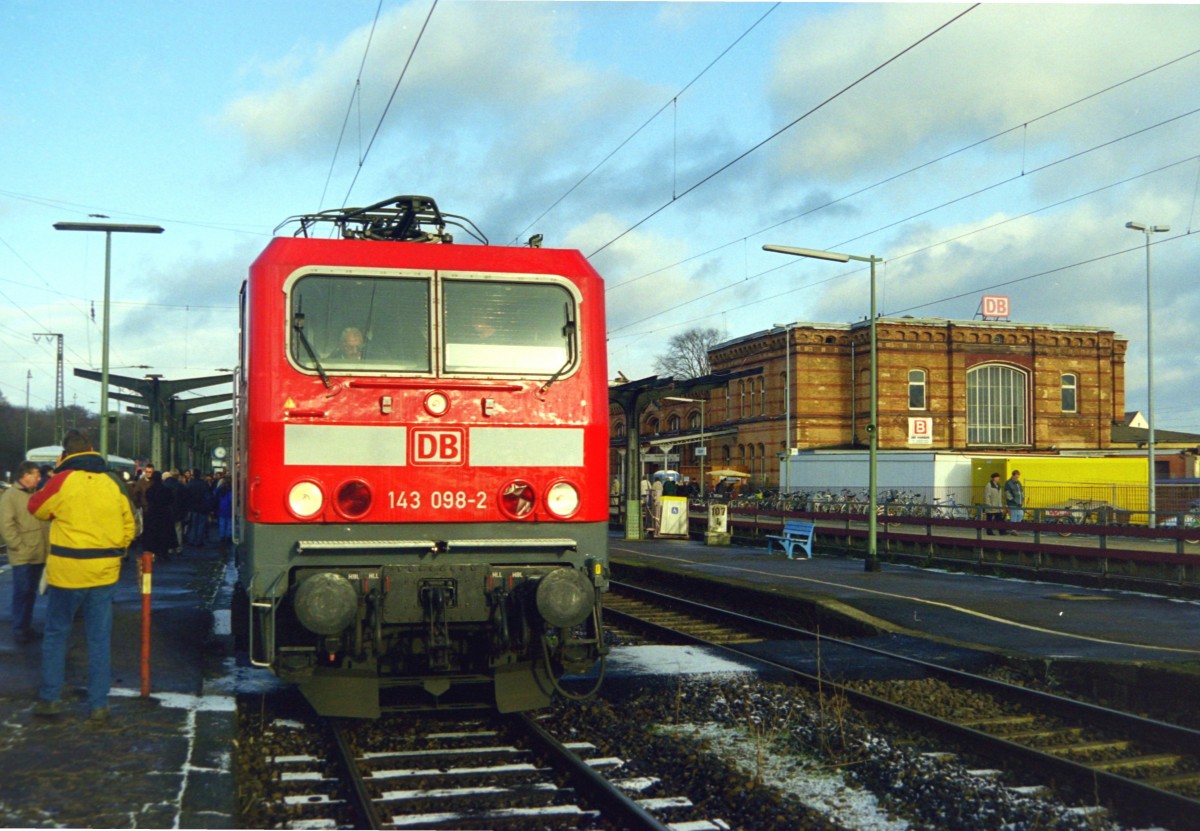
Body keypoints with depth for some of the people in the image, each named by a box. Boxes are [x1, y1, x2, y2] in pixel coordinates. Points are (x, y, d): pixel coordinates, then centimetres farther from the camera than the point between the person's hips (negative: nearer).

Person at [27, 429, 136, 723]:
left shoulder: (62, 480, -9)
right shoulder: (114, 482, 1)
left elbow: (36, 508, 8)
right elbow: (129, 527, 7)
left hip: (66, 571, -2)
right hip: (105, 573, 3)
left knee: (55, 634, 14)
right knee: (100, 639, 8)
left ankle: (48, 699, 18)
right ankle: (98, 706, 10)